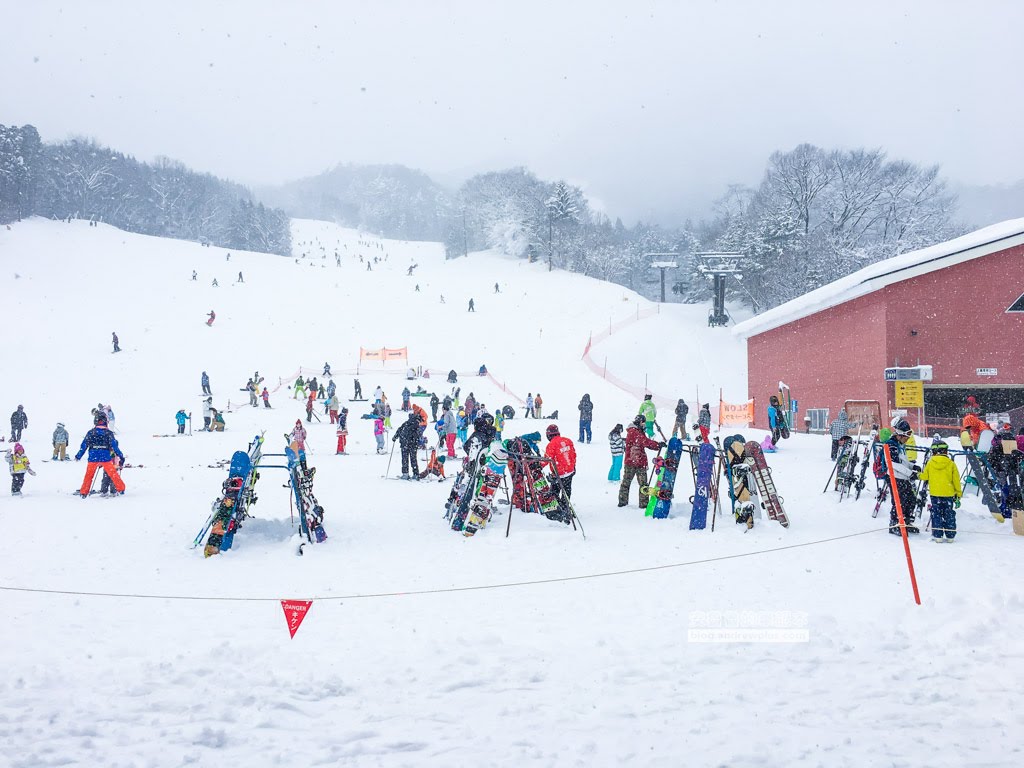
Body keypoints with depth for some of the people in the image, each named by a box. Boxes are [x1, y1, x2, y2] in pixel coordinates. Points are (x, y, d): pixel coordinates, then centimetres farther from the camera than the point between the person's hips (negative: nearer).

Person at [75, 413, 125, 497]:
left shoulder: (90, 432, 4)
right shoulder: (108, 433, -1)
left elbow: (84, 445, 7)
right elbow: (114, 445, -3)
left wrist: (78, 456, 17)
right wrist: (120, 456, 3)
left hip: (93, 458, 1)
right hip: (106, 458, -1)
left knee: (88, 475, 12)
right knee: (113, 473, 7)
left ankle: (83, 493, 13)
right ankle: (121, 489, 10)